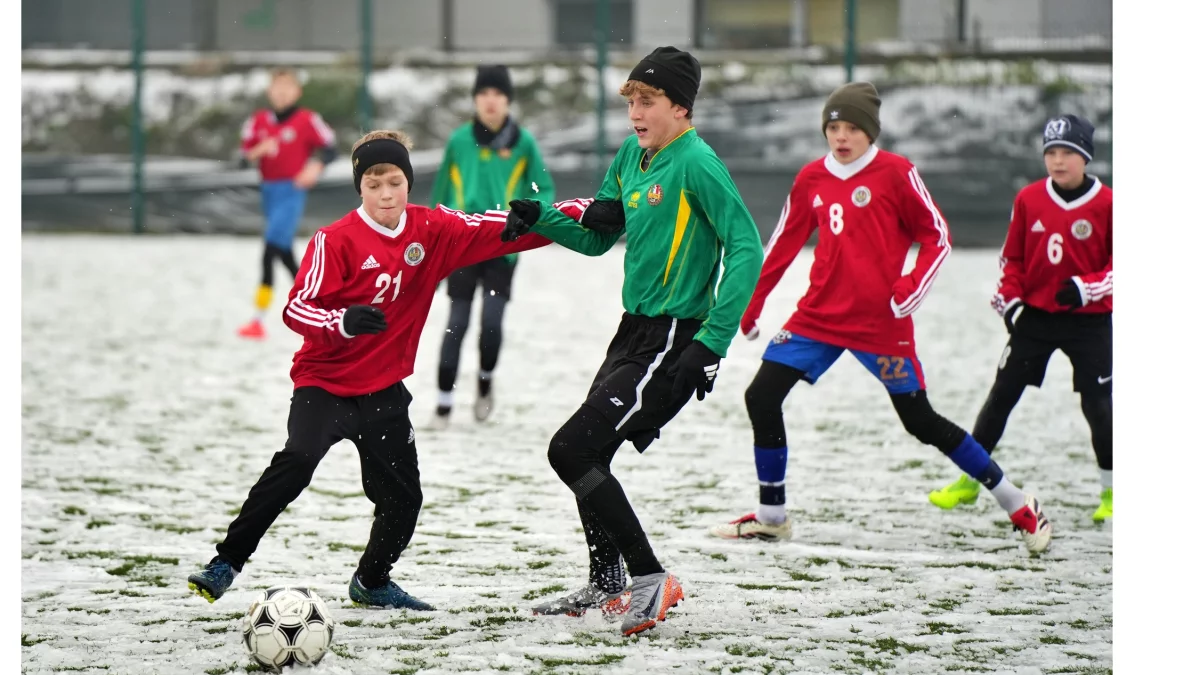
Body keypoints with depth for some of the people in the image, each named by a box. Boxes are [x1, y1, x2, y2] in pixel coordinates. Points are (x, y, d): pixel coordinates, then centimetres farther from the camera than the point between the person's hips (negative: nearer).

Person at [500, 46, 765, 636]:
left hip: (674, 343, -9)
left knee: (571, 450, -14)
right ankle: (606, 587, 38)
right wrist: (540, 219, -1)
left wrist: (712, 343, -27)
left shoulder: (696, 164, -17)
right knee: (588, 455, 20)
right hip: (635, 329, 9)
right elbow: (596, 237, 19)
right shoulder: (630, 157, 9)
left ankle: (650, 580, -7)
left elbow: (747, 251, -23)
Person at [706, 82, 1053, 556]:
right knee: (761, 397, -5)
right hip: (819, 316, 5)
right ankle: (772, 517, 9)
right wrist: (749, 304, 16)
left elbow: (937, 236, -4)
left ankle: (1016, 503, 13)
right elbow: (783, 245, 16)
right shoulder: (812, 178, 7)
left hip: (881, 323, -5)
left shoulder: (896, 173, -7)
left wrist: (910, 290, -15)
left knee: (920, 421, -1)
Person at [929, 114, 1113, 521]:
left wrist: (1085, 288, -20)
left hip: (1090, 320, -3)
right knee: (1002, 394, 4)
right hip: (1035, 316, 3)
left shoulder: (1106, 204, -10)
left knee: (1098, 404, -7)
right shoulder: (1028, 200, 0)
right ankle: (969, 480, 13)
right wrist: (1009, 299, -4)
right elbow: (1012, 258, 9)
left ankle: (1111, 492, 9)